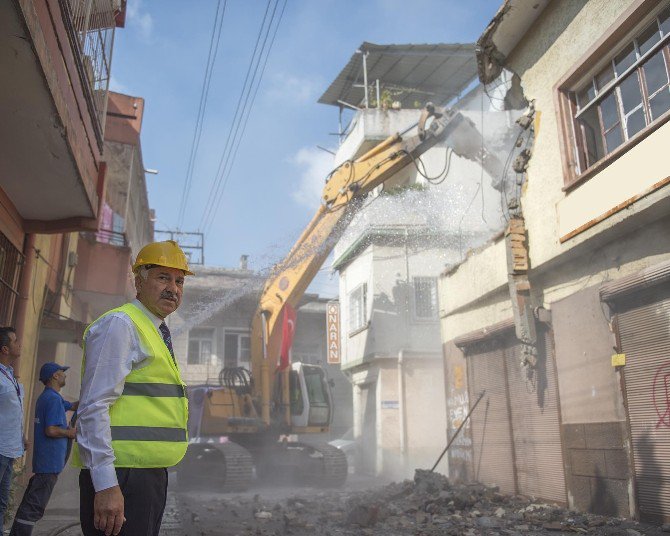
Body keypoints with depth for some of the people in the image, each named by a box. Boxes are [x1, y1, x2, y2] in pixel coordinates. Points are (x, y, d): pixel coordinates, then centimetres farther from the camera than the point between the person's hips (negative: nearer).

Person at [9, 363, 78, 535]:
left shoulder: (47, 397, 16)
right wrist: (69, 433, -8)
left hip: (44, 461, 10)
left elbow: (73, 406, 27)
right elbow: (51, 430, -25)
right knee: (34, 506, -8)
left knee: (30, 503, 15)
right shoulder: (54, 399, -17)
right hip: (50, 462, -10)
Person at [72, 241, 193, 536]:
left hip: (151, 475, 9)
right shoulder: (119, 325, -11)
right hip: (120, 478, -9)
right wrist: (106, 484, -24)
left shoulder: (158, 334, 18)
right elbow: (93, 407, -19)